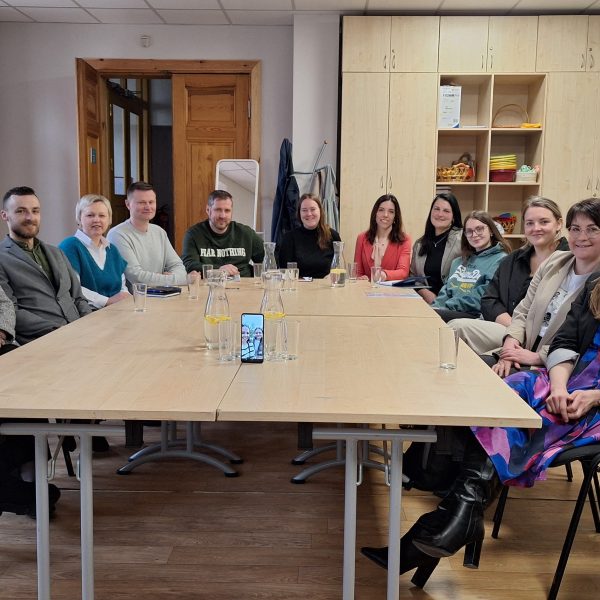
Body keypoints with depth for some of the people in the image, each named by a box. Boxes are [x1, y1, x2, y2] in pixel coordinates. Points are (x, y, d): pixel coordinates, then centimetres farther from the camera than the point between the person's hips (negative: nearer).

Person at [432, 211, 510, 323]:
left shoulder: (501, 261, 1)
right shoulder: (458, 262, 26)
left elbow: (481, 297, -11)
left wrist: (447, 306, -13)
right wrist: (436, 307, -3)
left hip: (476, 316, -6)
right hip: (452, 313, 6)